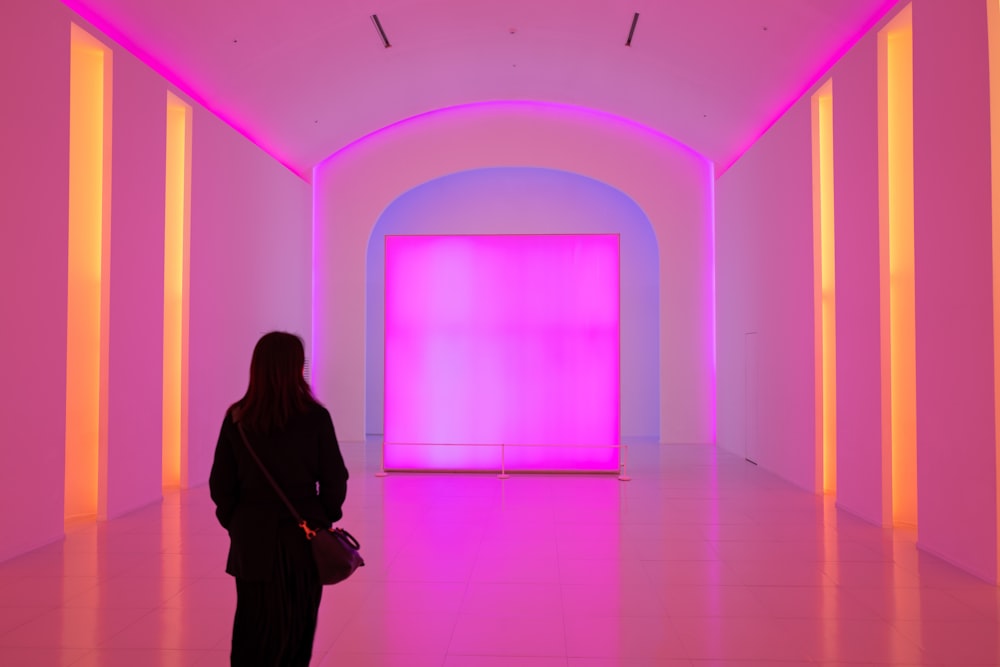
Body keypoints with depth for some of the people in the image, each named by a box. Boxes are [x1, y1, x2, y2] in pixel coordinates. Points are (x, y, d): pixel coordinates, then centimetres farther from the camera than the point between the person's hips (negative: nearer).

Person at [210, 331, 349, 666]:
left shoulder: (237, 418, -7)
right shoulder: (315, 417, -13)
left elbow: (221, 483, -2)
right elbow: (334, 479, -7)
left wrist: (235, 523, 13)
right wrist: (324, 518, 10)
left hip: (253, 541, 2)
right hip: (303, 539, -1)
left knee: (256, 629, 13)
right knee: (298, 628, 16)